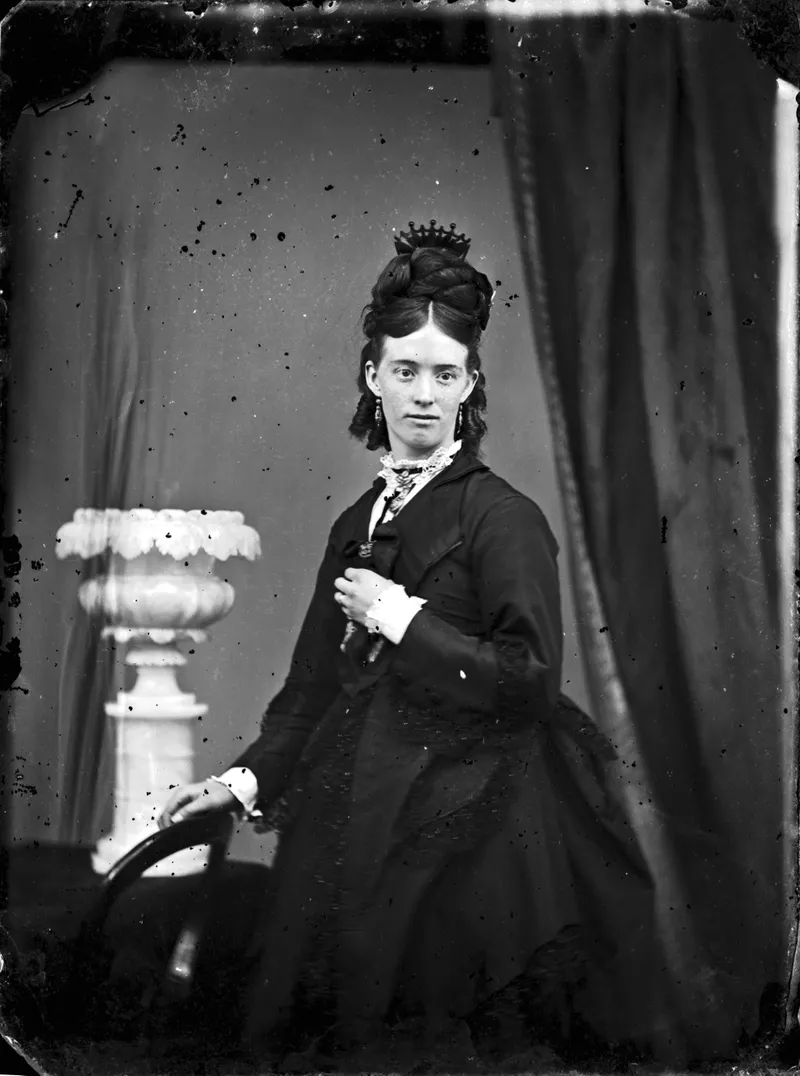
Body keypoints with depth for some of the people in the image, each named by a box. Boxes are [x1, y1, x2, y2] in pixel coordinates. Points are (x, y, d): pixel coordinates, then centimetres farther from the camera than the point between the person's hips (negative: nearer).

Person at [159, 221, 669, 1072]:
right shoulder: (357, 523, 12)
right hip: (357, 826, 6)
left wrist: (402, 619, -14)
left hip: (466, 834, -6)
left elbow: (532, 681, -16)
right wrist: (250, 778, 9)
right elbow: (316, 682, 18)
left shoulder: (502, 517, -7)